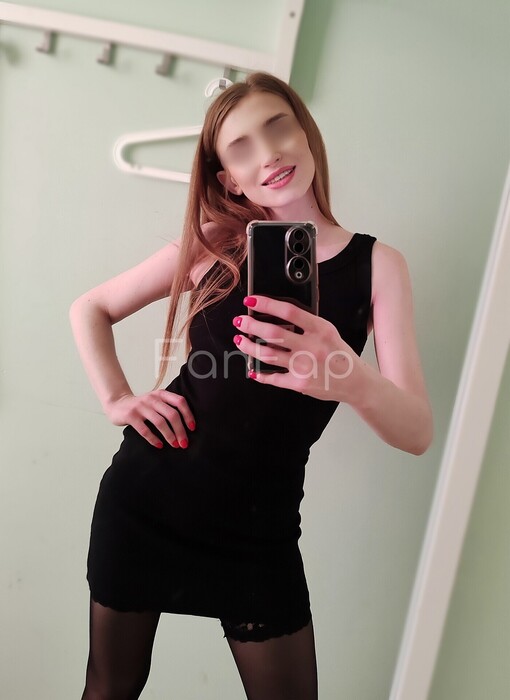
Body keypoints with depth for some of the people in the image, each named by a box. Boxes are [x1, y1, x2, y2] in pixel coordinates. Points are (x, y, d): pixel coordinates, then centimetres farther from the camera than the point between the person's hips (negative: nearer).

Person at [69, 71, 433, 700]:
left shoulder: (376, 264, -5)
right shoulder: (213, 245, -1)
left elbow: (417, 432, -14)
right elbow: (89, 309, 10)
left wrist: (354, 380, -34)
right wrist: (116, 399, -4)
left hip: (260, 531, -1)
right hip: (146, 500, 2)